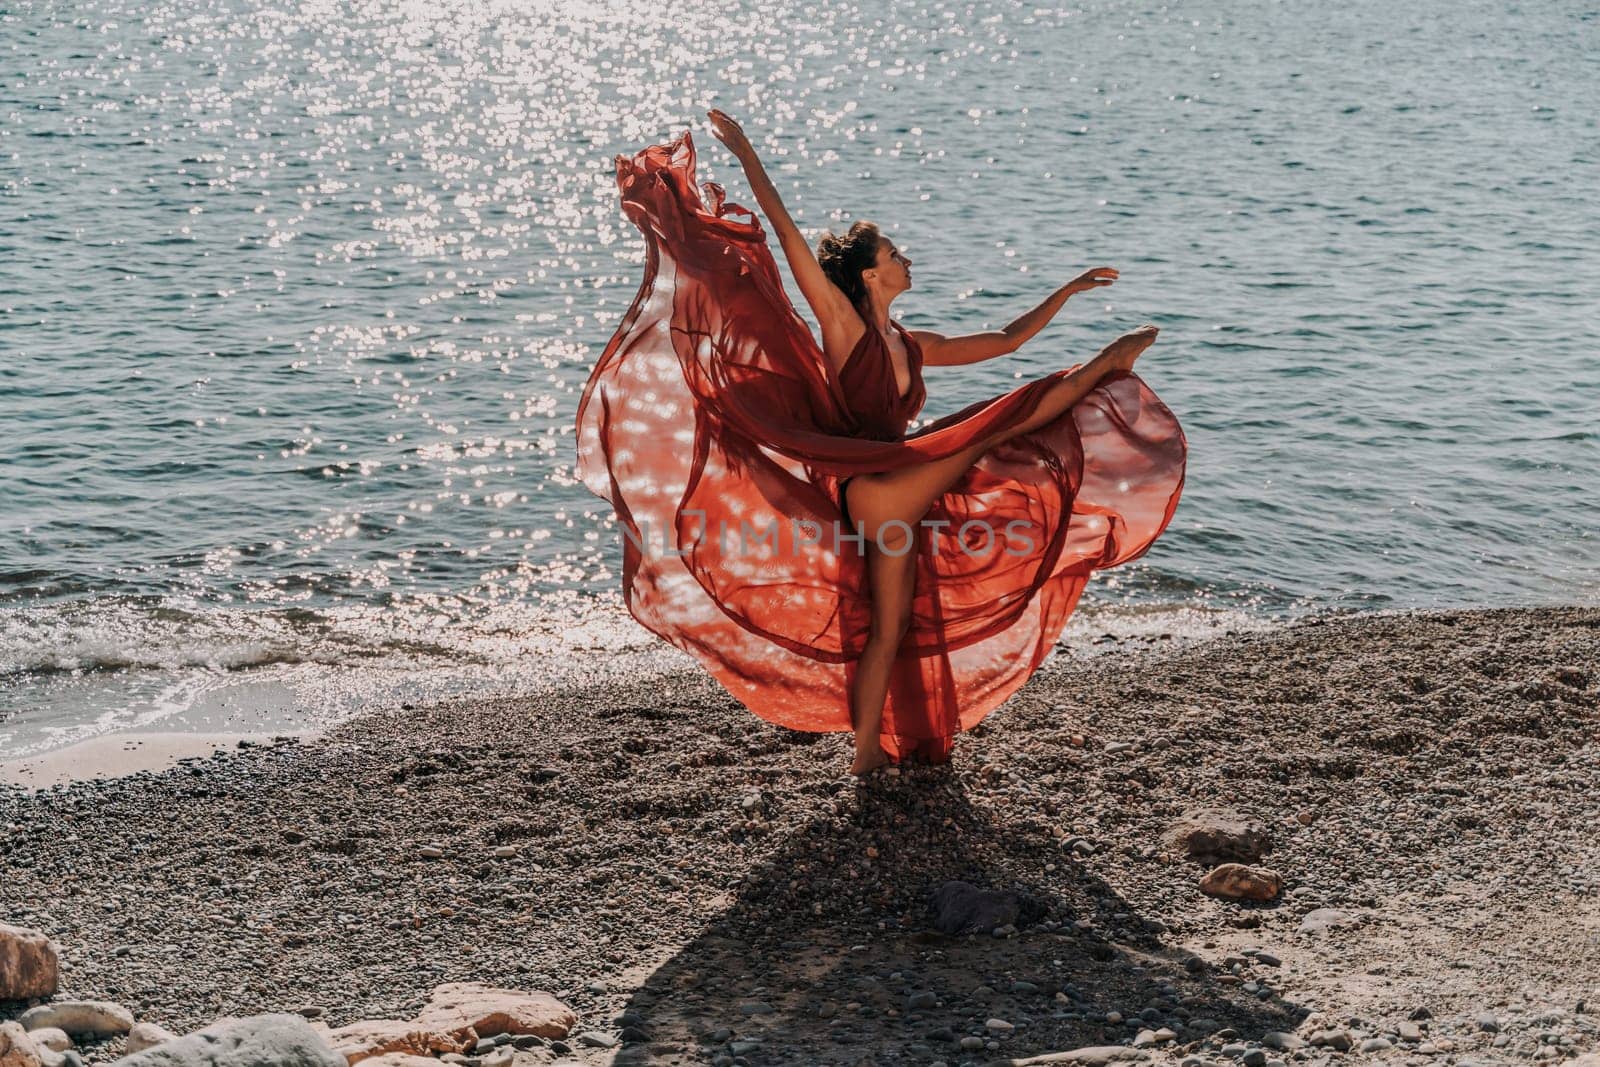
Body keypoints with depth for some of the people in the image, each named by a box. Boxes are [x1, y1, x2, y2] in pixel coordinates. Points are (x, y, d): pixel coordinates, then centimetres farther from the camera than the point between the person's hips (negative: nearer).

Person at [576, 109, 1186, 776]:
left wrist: (1070, 290, 26)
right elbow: (786, 233, -5)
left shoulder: (911, 346, 18)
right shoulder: (841, 322, -1)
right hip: (865, 485, -8)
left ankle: (867, 754, 17)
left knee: (891, 632, 10)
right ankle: (1102, 368, 2)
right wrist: (747, 157, -7)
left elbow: (1004, 340, 26)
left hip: (899, 502, 8)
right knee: (999, 424, -13)